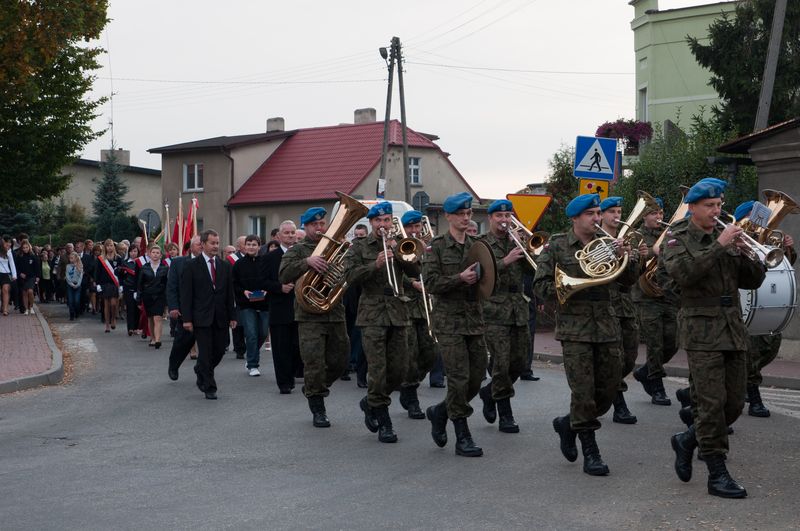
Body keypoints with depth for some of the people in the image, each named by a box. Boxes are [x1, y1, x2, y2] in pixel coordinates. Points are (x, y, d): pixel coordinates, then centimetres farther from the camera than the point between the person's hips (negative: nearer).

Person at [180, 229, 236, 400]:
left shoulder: (225, 266, 10)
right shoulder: (192, 266, -2)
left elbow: (230, 293, 11)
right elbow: (186, 294, -4)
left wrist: (232, 316, 6)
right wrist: (187, 318, -11)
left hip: (220, 317, 4)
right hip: (202, 317, -4)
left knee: (219, 351, 7)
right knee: (205, 353, -2)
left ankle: (201, 372, 34)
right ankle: (209, 388, 6)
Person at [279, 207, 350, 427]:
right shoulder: (298, 250, 3)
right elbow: (284, 276, -13)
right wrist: (307, 262, -26)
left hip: (335, 313, 4)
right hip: (310, 316, -4)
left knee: (338, 362, 11)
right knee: (314, 364, -6)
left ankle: (314, 389, 36)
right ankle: (318, 410, 5)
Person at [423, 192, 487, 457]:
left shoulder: (476, 244, 12)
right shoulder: (438, 246, -3)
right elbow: (430, 283, -10)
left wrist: (480, 276, -4)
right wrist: (459, 278, -20)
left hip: (474, 318, 6)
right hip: (449, 319, -5)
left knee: (477, 377, 6)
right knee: (459, 378, -8)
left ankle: (440, 412, 29)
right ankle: (462, 438, 2)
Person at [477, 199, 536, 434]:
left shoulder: (518, 243, 15)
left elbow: (534, 269, 6)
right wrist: (506, 261, -23)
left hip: (519, 310, 5)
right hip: (494, 311, -5)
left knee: (519, 363, 8)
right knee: (502, 363, -8)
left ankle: (489, 392, 31)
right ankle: (505, 415, 1)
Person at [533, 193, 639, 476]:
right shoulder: (557, 246, 0)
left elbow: (628, 280, 7)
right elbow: (540, 287, -4)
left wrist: (624, 257, -12)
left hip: (606, 326, 5)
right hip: (574, 328, -4)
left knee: (608, 391, 8)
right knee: (583, 392, -6)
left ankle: (568, 424, 31)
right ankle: (590, 452, 6)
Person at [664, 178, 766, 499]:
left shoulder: (726, 235, 14)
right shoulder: (678, 238, -1)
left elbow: (753, 281, 12)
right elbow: (683, 273, -21)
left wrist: (746, 253, -6)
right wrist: (719, 245, -22)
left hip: (733, 329, 6)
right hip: (702, 330, -6)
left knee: (734, 403, 8)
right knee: (711, 403, -8)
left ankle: (687, 441, 28)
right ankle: (717, 474, 0)